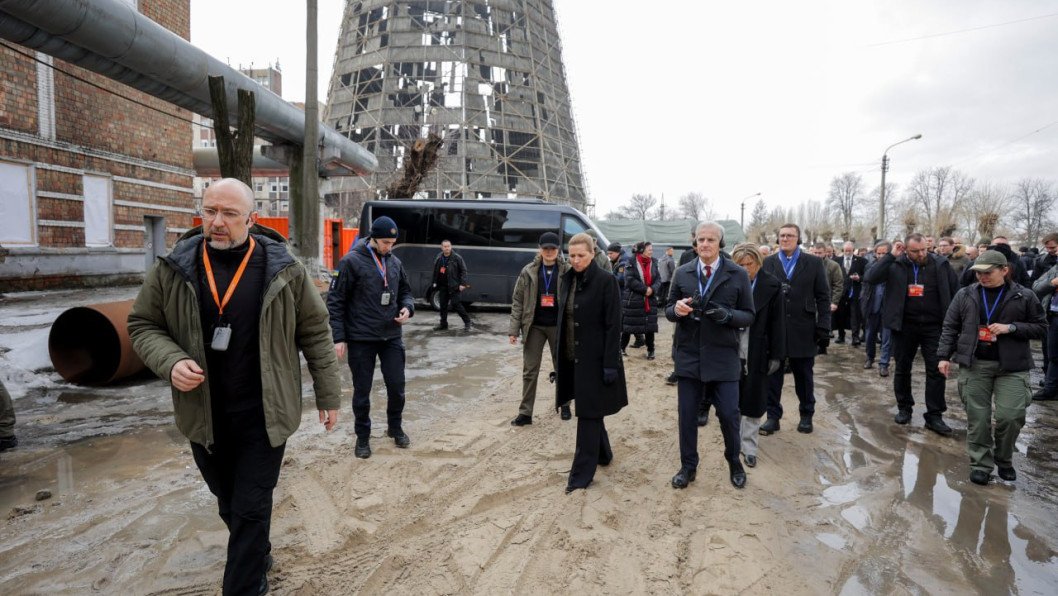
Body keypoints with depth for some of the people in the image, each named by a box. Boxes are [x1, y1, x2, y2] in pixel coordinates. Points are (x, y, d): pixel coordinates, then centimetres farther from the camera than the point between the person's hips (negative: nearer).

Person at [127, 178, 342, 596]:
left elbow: (315, 333, -2)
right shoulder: (173, 268, -3)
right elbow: (142, 325, 6)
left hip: (264, 416, -3)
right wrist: (171, 362, -15)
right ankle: (258, 555, 49)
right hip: (204, 416, 4)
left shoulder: (283, 270, -8)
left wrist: (328, 395, 0)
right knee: (228, 501, 22)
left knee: (252, 509, 3)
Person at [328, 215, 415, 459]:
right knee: (362, 391, 8)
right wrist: (339, 337, -12)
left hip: (391, 337, 4)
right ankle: (363, 436, 27)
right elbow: (335, 301, -8)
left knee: (397, 386, 9)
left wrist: (407, 307, -5)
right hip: (361, 339, -4)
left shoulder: (395, 262, 6)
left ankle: (395, 427, 32)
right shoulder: (352, 261, -9)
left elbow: (405, 291, 18)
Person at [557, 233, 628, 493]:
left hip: (595, 358, -7)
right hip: (572, 357, 7)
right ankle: (602, 454, 38)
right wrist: (560, 358, 12)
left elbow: (613, 326, -14)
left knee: (589, 414, -1)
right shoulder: (568, 279, 8)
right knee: (590, 412, 19)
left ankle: (582, 473, 8)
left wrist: (610, 364, -17)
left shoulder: (605, 281, -12)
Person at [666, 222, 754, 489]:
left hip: (723, 357, -2)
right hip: (689, 355, 2)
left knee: (729, 414, 5)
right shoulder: (682, 273, 3)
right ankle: (688, 466, 27)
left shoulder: (738, 274, -2)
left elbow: (749, 315, 0)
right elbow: (669, 310, 8)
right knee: (687, 415, 9)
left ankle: (734, 463, 32)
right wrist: (676, 309, -16)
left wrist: (727, 315, -20)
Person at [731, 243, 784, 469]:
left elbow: (777, 322, -3)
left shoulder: (771, 285, -6)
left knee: (753, 401, 8)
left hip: (757, 354, -1)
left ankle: (749, 447, 21)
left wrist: (776, 355, -5)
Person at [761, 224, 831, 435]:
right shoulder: (767, 263, 4)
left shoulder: (814, 263, 3)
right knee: (772, 375, 6)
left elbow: (823, 297, 1)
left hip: (803, 331, 0)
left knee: (804, 376, 12)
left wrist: (824, 327, -5)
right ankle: (773, 416, 17)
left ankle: (806, 415, 28)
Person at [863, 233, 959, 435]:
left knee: (936, 370, 0)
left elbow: (956, 291, 4)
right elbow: (870, 278, -18)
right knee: (902, 369, 11)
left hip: (933, 326, 0)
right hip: (905, 325, 0)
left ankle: (934, 416, 10)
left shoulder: (940, 265, -3)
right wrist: (891, 256, -19)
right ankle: (904, 408, 27)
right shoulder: (896, 265, -5)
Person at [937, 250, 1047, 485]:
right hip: (973, 364, 1)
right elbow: (950, 328, 6)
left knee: (1011, 415, -5)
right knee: (977, 417, 1)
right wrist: (944, 356, 0)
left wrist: (1011, 328, -13)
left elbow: (1040, 327, 5)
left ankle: (1004, 460, 21)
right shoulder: (965, 295, 3)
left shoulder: (1024, 296, 0)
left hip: (1012, 366, -1)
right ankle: (980, 464, 13)